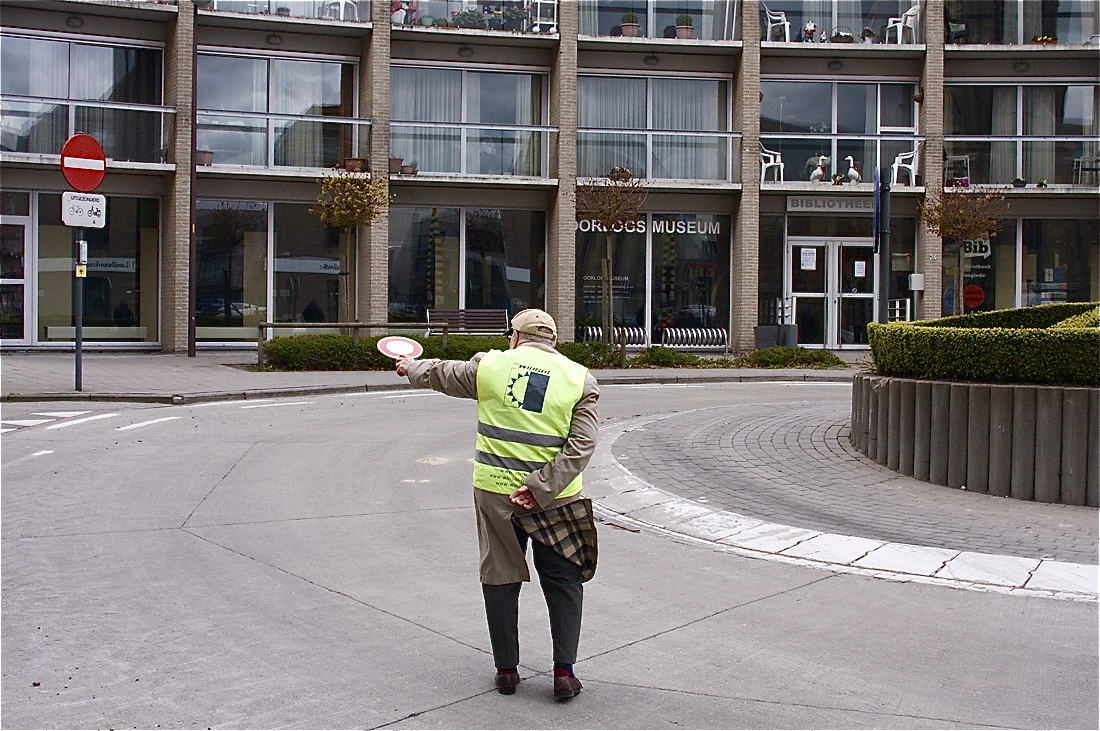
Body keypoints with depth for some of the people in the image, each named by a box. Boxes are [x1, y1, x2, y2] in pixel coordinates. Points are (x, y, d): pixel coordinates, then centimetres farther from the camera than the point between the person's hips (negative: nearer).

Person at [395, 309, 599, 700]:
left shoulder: (490, 365, 2)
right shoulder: (580, 378, 0)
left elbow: (439, 374, 20)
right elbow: (581, 445, -12)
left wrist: (410, 367, 40)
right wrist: (541, 487, -16)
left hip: (494, 493, 1)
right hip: (555, 500, -1)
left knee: (500, 579, 13)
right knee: (564, 582, 10)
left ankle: (506, 670, 20)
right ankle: (564, 671, 8)